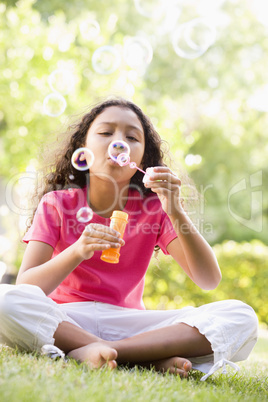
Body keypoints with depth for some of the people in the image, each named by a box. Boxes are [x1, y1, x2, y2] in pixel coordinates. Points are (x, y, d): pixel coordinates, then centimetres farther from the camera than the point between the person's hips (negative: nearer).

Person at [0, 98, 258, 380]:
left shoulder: (154, 209, 2)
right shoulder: (57, 204, -2)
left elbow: (209, 280, -9)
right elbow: (25, 287, -13)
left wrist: (176, 213, -22)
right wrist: (77, 251, -30)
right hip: (62, 319, -1)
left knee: (241, 319, -19)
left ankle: (94, 351, -26)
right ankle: (149, 358, -26)